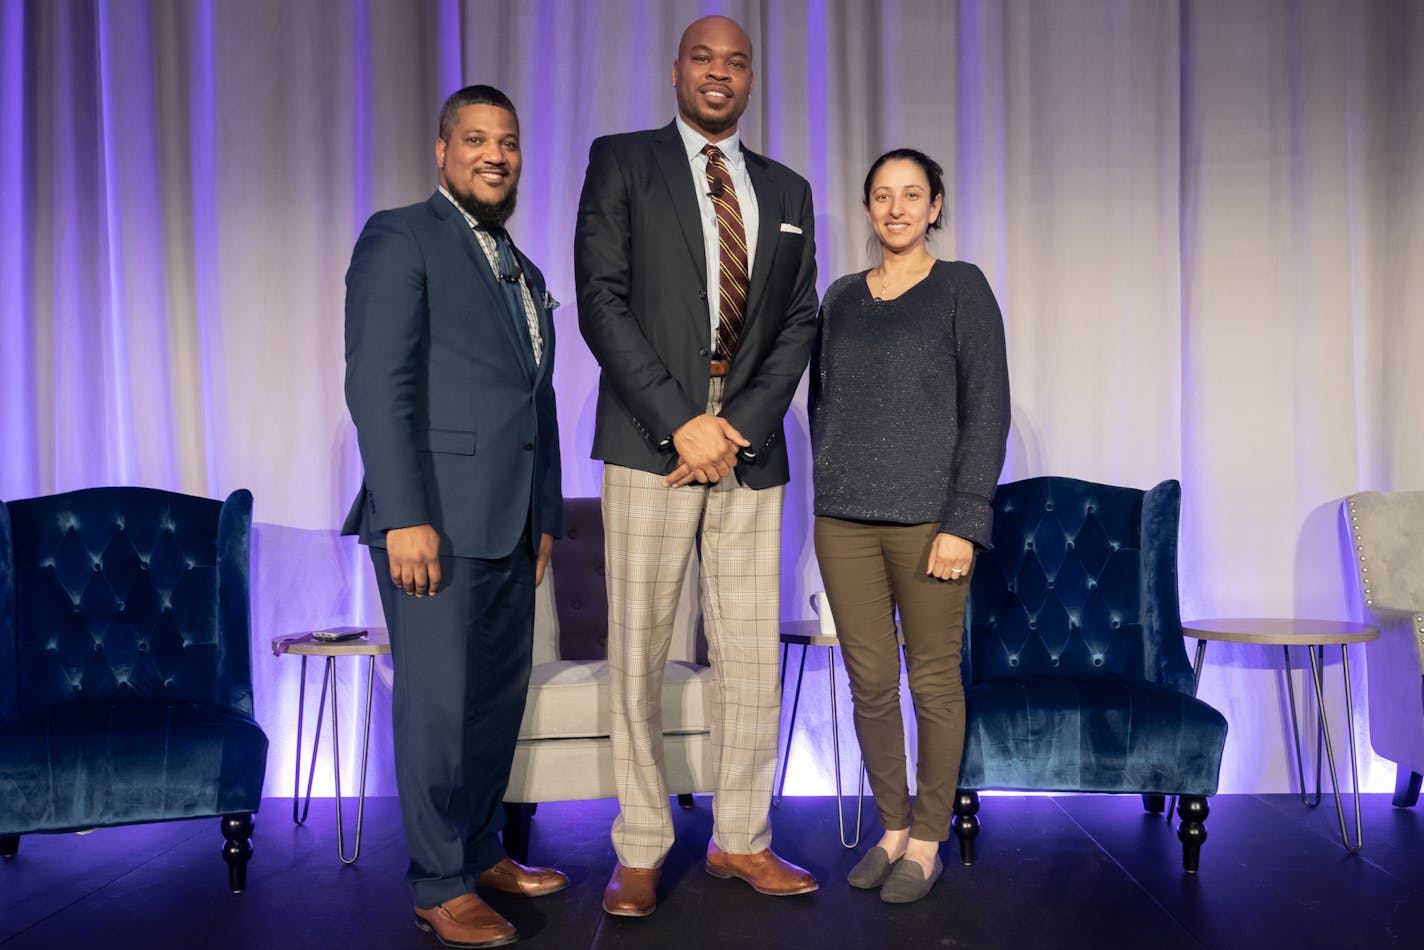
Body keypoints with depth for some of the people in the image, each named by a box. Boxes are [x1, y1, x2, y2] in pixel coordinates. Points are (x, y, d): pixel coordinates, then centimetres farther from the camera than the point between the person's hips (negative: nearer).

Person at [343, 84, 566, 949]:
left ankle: (483, 852, 27)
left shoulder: (524, 272, 22)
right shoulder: (401, 238, -2)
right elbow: (378, 383, -12)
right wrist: (406, 516, -19)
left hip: (511, 523, 8)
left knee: (500, 697, 13)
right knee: (439, 701, -2)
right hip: (436, 518, -7)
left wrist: (546, 518, 17)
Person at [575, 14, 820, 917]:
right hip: (652, 438, -3)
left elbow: (799, 321, 11)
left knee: (753, 654, 6)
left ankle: (741, 838, 20)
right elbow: (603, 300, -4)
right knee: (639, 652, 0)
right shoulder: (622, 162, 7)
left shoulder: (787, 190, 17)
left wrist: (741, 426, -5)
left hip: (751, 444, 3)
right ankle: (641, 852, 13)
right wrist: (681, 422, -11)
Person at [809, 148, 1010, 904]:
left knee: (933, 680, 5)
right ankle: (891, 827, 24)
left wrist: (963, 523, -12)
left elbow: (987, 409, -6)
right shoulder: (841, 297, 12)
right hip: (844, 519, 4)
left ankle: (927, 842, 19)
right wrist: (831, 488, 9)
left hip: (928, 517, -4)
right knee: (869, 681, 8)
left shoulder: (962, 288, -1)